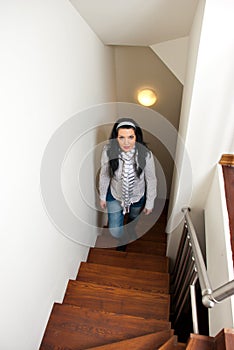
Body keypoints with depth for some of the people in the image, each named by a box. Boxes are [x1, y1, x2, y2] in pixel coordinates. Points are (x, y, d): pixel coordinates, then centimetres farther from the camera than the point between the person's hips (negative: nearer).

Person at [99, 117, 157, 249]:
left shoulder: (146, 154, -31)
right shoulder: (108, 151, -28)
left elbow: (151, 180, -14)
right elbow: (104, 175, -10)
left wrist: (150, 203, -4)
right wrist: (102, 196, 2)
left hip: (137, 197, 0)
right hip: (115, 195, 0)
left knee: (133, 220, 30)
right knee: (115, 231, 6)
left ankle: (132, 237, 69)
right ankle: (122, 241, 46)